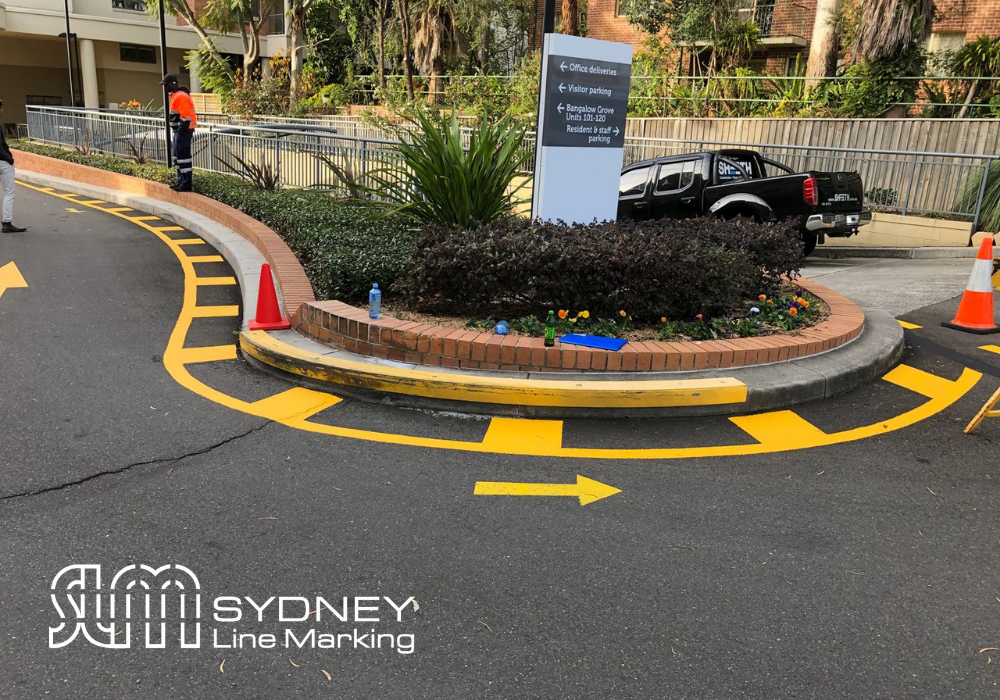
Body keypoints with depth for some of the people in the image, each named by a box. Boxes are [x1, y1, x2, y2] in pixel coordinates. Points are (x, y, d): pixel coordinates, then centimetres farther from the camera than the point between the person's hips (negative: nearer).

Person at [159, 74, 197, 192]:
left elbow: (185, 116, -22)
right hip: (179, 130, 11)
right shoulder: (176, 95, 16)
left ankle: (186, 185, -7)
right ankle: (181, 182, 24)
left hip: (183, 130, -11)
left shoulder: (180, 96, -17)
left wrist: (182, 131, -21)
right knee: (178, 156, 16)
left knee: (183, 156, -9)